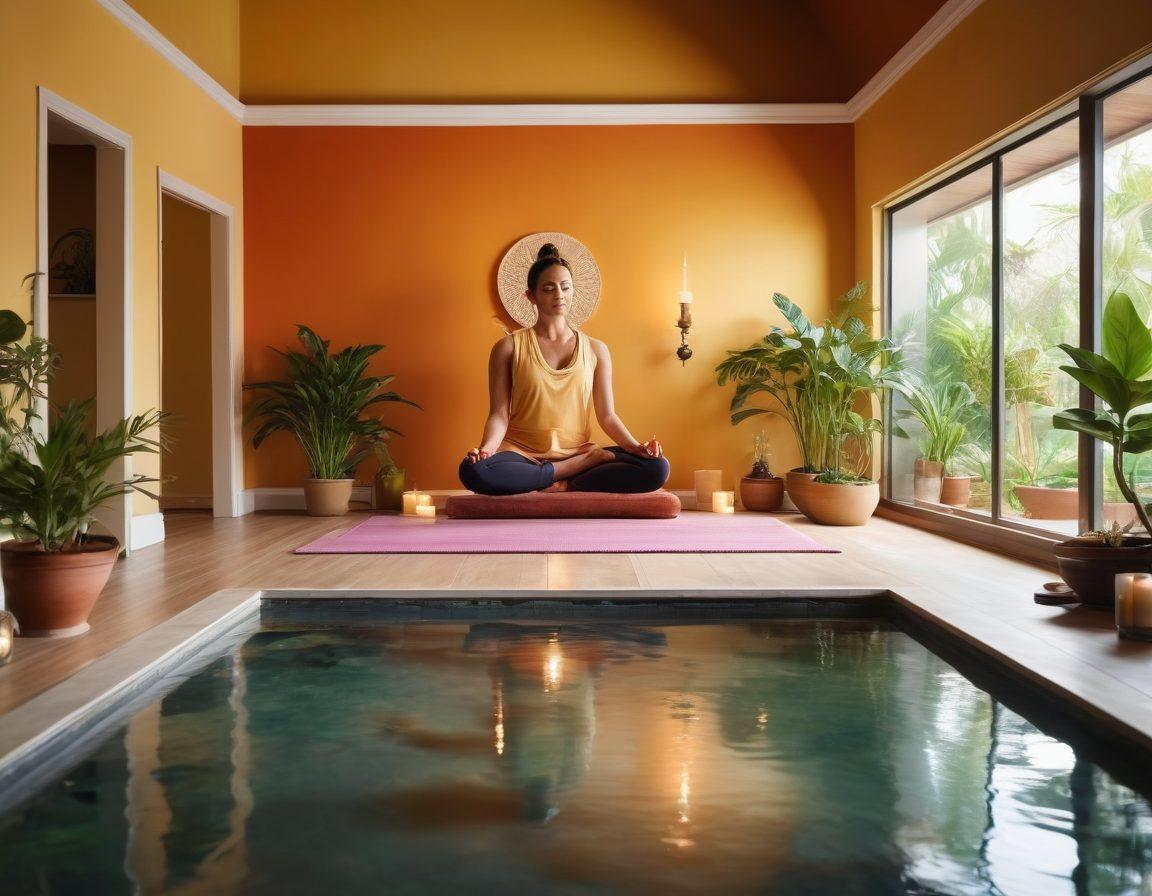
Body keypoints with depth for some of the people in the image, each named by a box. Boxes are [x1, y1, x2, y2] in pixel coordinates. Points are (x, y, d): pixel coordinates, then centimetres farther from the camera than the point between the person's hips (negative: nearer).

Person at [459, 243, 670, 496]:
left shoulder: (595, 350, 12)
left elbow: (607, 415, 8)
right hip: (523, 455, -1)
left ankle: (564, 485, -18)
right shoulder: (509, 347, 5)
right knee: (473, 470, -37)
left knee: (656, 468, -23)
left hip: (577, 453, 2)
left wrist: (635, 446, -11)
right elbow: (499, 414, -1)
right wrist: (487, 447, -22)